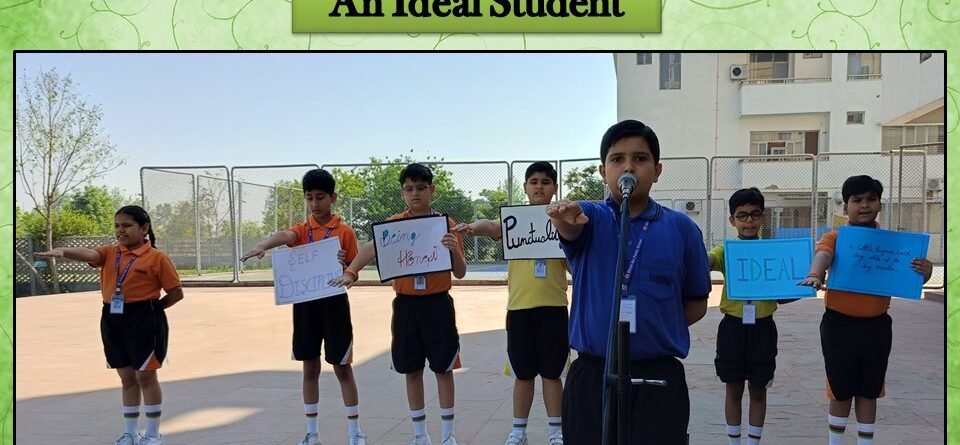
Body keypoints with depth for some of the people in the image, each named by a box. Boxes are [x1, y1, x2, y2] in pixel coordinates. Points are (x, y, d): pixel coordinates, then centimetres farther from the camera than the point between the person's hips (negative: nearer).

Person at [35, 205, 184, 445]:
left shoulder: (157, 257, -8)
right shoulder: (109, 253, 6)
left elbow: (176, 293, -5)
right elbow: (88, 254, -17)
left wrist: (151, 307, -9)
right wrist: (62, 251, -36)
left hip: (143, 320, -5)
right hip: (113, 319, 5)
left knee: (146, 376, 3)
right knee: (127, 378, 14)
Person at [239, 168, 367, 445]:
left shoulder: (345, 232, -2)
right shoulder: (301, 230, 4)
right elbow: (284, 236, -21)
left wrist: (344, 266, -22)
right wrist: (262, 246, -42)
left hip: (333, 303, -3)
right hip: (305, 303, 3)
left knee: (342, 368, 3)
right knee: (310, 368, 11)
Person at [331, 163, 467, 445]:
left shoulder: (446, 224, -2)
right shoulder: (394, 224, 1)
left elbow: (460, 273, -1)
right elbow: (371, 248, -18)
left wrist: (455, 250, -22)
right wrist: (351, 272, -35)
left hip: (437, 304, -1)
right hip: (405, 305, 2)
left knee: (443, 368, 4)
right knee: (412, 370, 8)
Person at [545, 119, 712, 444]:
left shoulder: (681, 228, 2)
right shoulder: (590, 217, 1)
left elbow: (697, 304, 9)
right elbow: (571, 227, -24)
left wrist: (655, 329, -2)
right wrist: (565, 219, -46)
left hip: (659, 379, 0)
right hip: (591, 377, 0)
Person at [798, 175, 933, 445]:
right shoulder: (834, 238, -6)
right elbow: (823, 254, -27)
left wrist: (924, 272, -20)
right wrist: (815, 275, -50)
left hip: (876, 326, 2)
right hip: (839, 325, -2)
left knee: (869, 392, 14)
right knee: (841, 393, 8)